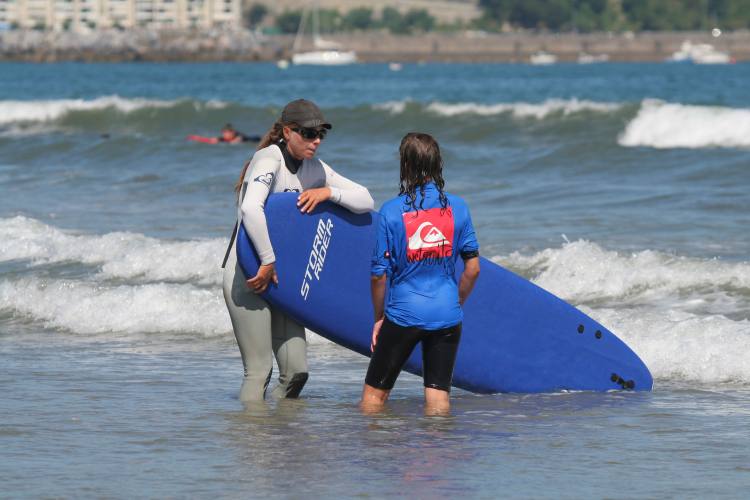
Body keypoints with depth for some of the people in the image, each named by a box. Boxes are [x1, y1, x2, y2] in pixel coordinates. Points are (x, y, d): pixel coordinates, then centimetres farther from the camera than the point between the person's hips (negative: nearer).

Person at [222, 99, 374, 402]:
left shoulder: (314, 169, 9)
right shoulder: (269, 159, -14)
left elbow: (365, 201, 10)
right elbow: (250, 210, -32)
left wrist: (328, 192, -8)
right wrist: (268, 262, -28)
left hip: (280, 276, 8)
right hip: (247, 276, -8)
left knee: (296, 371, 3)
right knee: (259, 371, -10)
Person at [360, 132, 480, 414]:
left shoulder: (392, 211, -9)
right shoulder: (457, 207, -1)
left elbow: (379, 274, -6)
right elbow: (473, 268, 2)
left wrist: (379, 317, 7)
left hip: (404, 314, -2)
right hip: (446, 316, 2)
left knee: (375, 392, 10)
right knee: (438, 393, 7)